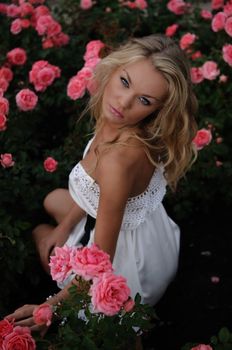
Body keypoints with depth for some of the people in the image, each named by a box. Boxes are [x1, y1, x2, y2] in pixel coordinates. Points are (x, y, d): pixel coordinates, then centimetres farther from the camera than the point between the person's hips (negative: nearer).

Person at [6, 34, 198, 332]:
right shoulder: (121, 123, -16)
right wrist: (65, 225, 7)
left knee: (39, 231, 21)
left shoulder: (120, 158, -41)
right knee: (54, 200, 29)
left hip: (129, 264, -7)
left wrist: (53, 305, -23)